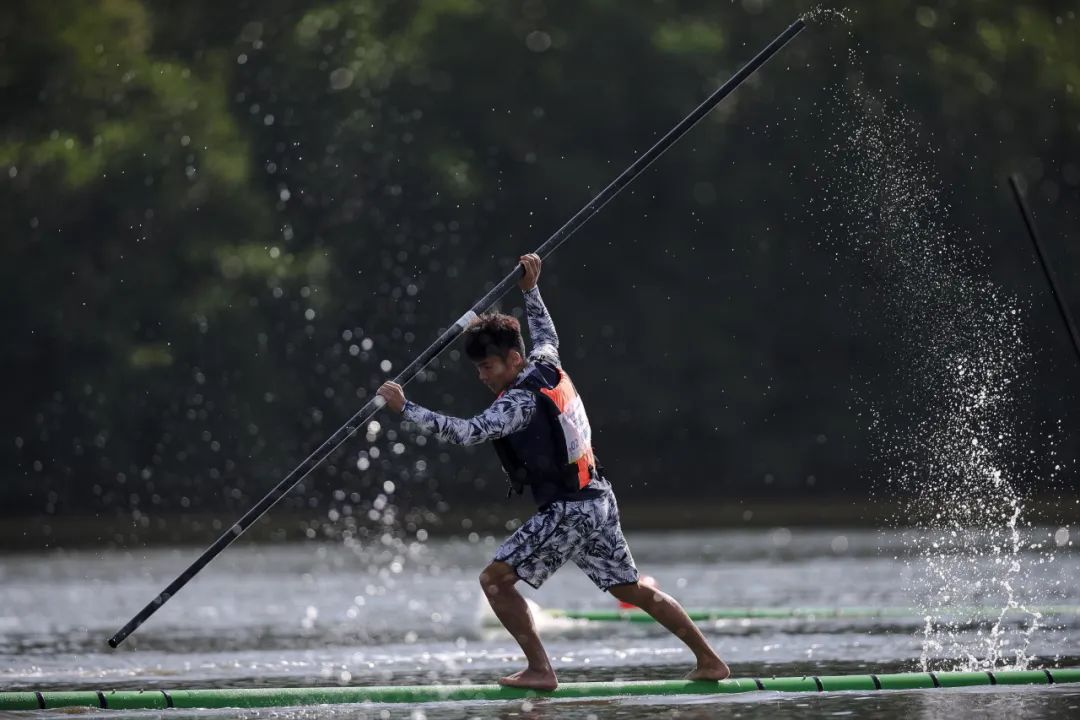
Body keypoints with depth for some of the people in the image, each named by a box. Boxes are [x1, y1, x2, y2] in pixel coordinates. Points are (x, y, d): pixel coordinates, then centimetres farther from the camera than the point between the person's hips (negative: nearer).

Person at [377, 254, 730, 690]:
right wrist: (531, 291, 32)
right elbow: (547, 336, 32)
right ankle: (710, 662, 20)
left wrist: (405, 407, -26)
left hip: (567, 512, -9)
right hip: (599, 502, 9)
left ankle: (540, 670, -10)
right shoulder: (547, 367, 7)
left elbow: (466, 433, -28)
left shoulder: (521, 401, -18)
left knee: (494, 579, -7)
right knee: (633, 590, 17)